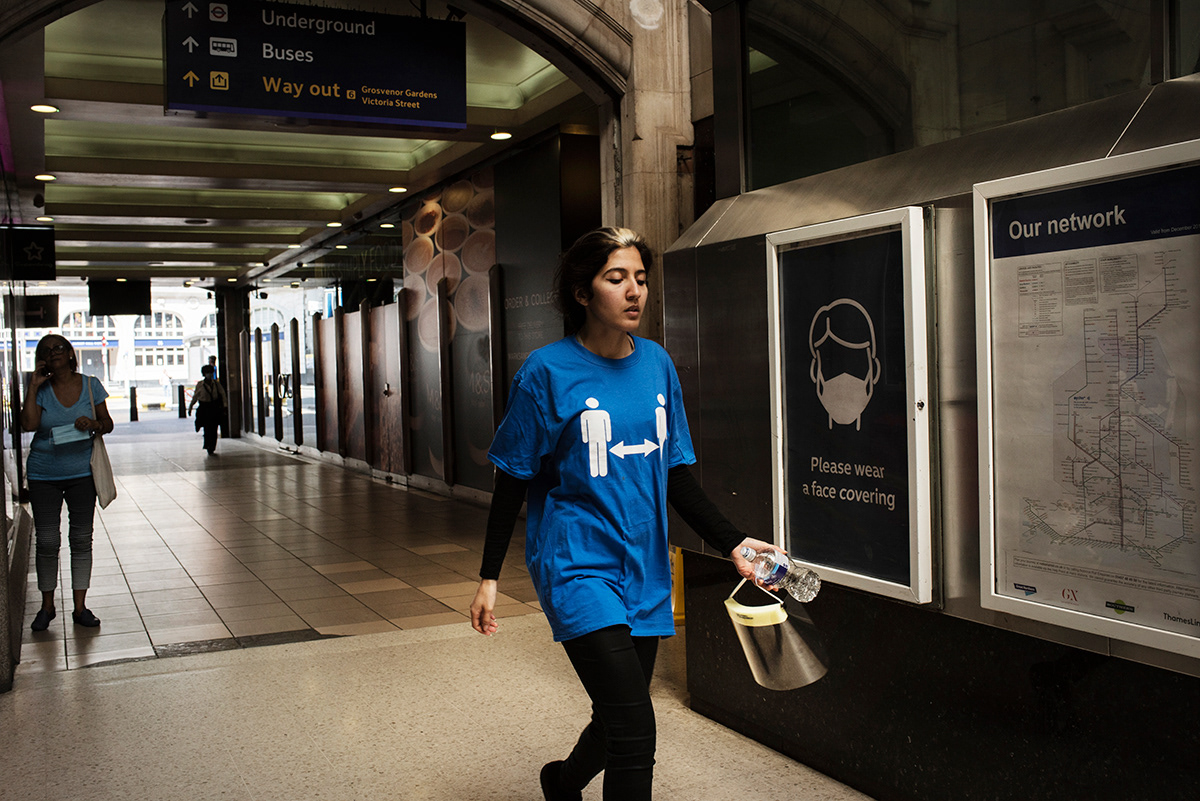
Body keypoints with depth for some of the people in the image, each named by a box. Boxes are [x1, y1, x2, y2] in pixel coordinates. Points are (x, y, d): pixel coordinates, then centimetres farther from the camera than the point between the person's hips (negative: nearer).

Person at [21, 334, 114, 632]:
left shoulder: (90, 385, 3)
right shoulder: (41, 390, 0)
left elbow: (108, 423, 6)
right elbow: (29, 423, -15)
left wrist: (94, 425, -16)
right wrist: (34, 386, -12)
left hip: (82, 472, 1)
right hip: (44, 474, 0)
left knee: (82, 539, 4)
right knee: (47, 541, 1)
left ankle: (80, 607, 13)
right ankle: (47, 605, 17)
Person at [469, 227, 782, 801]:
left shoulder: (656, 364, 5)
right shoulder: (548, 371, -10)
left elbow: (675, 473, 9)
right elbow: (513, 479, -4)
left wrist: (731, 542, -2)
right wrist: (489, 575, -4)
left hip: (644, 570, 6)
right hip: (578, 568, -6)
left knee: (619, 723, 18)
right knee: (635, 732, -16)